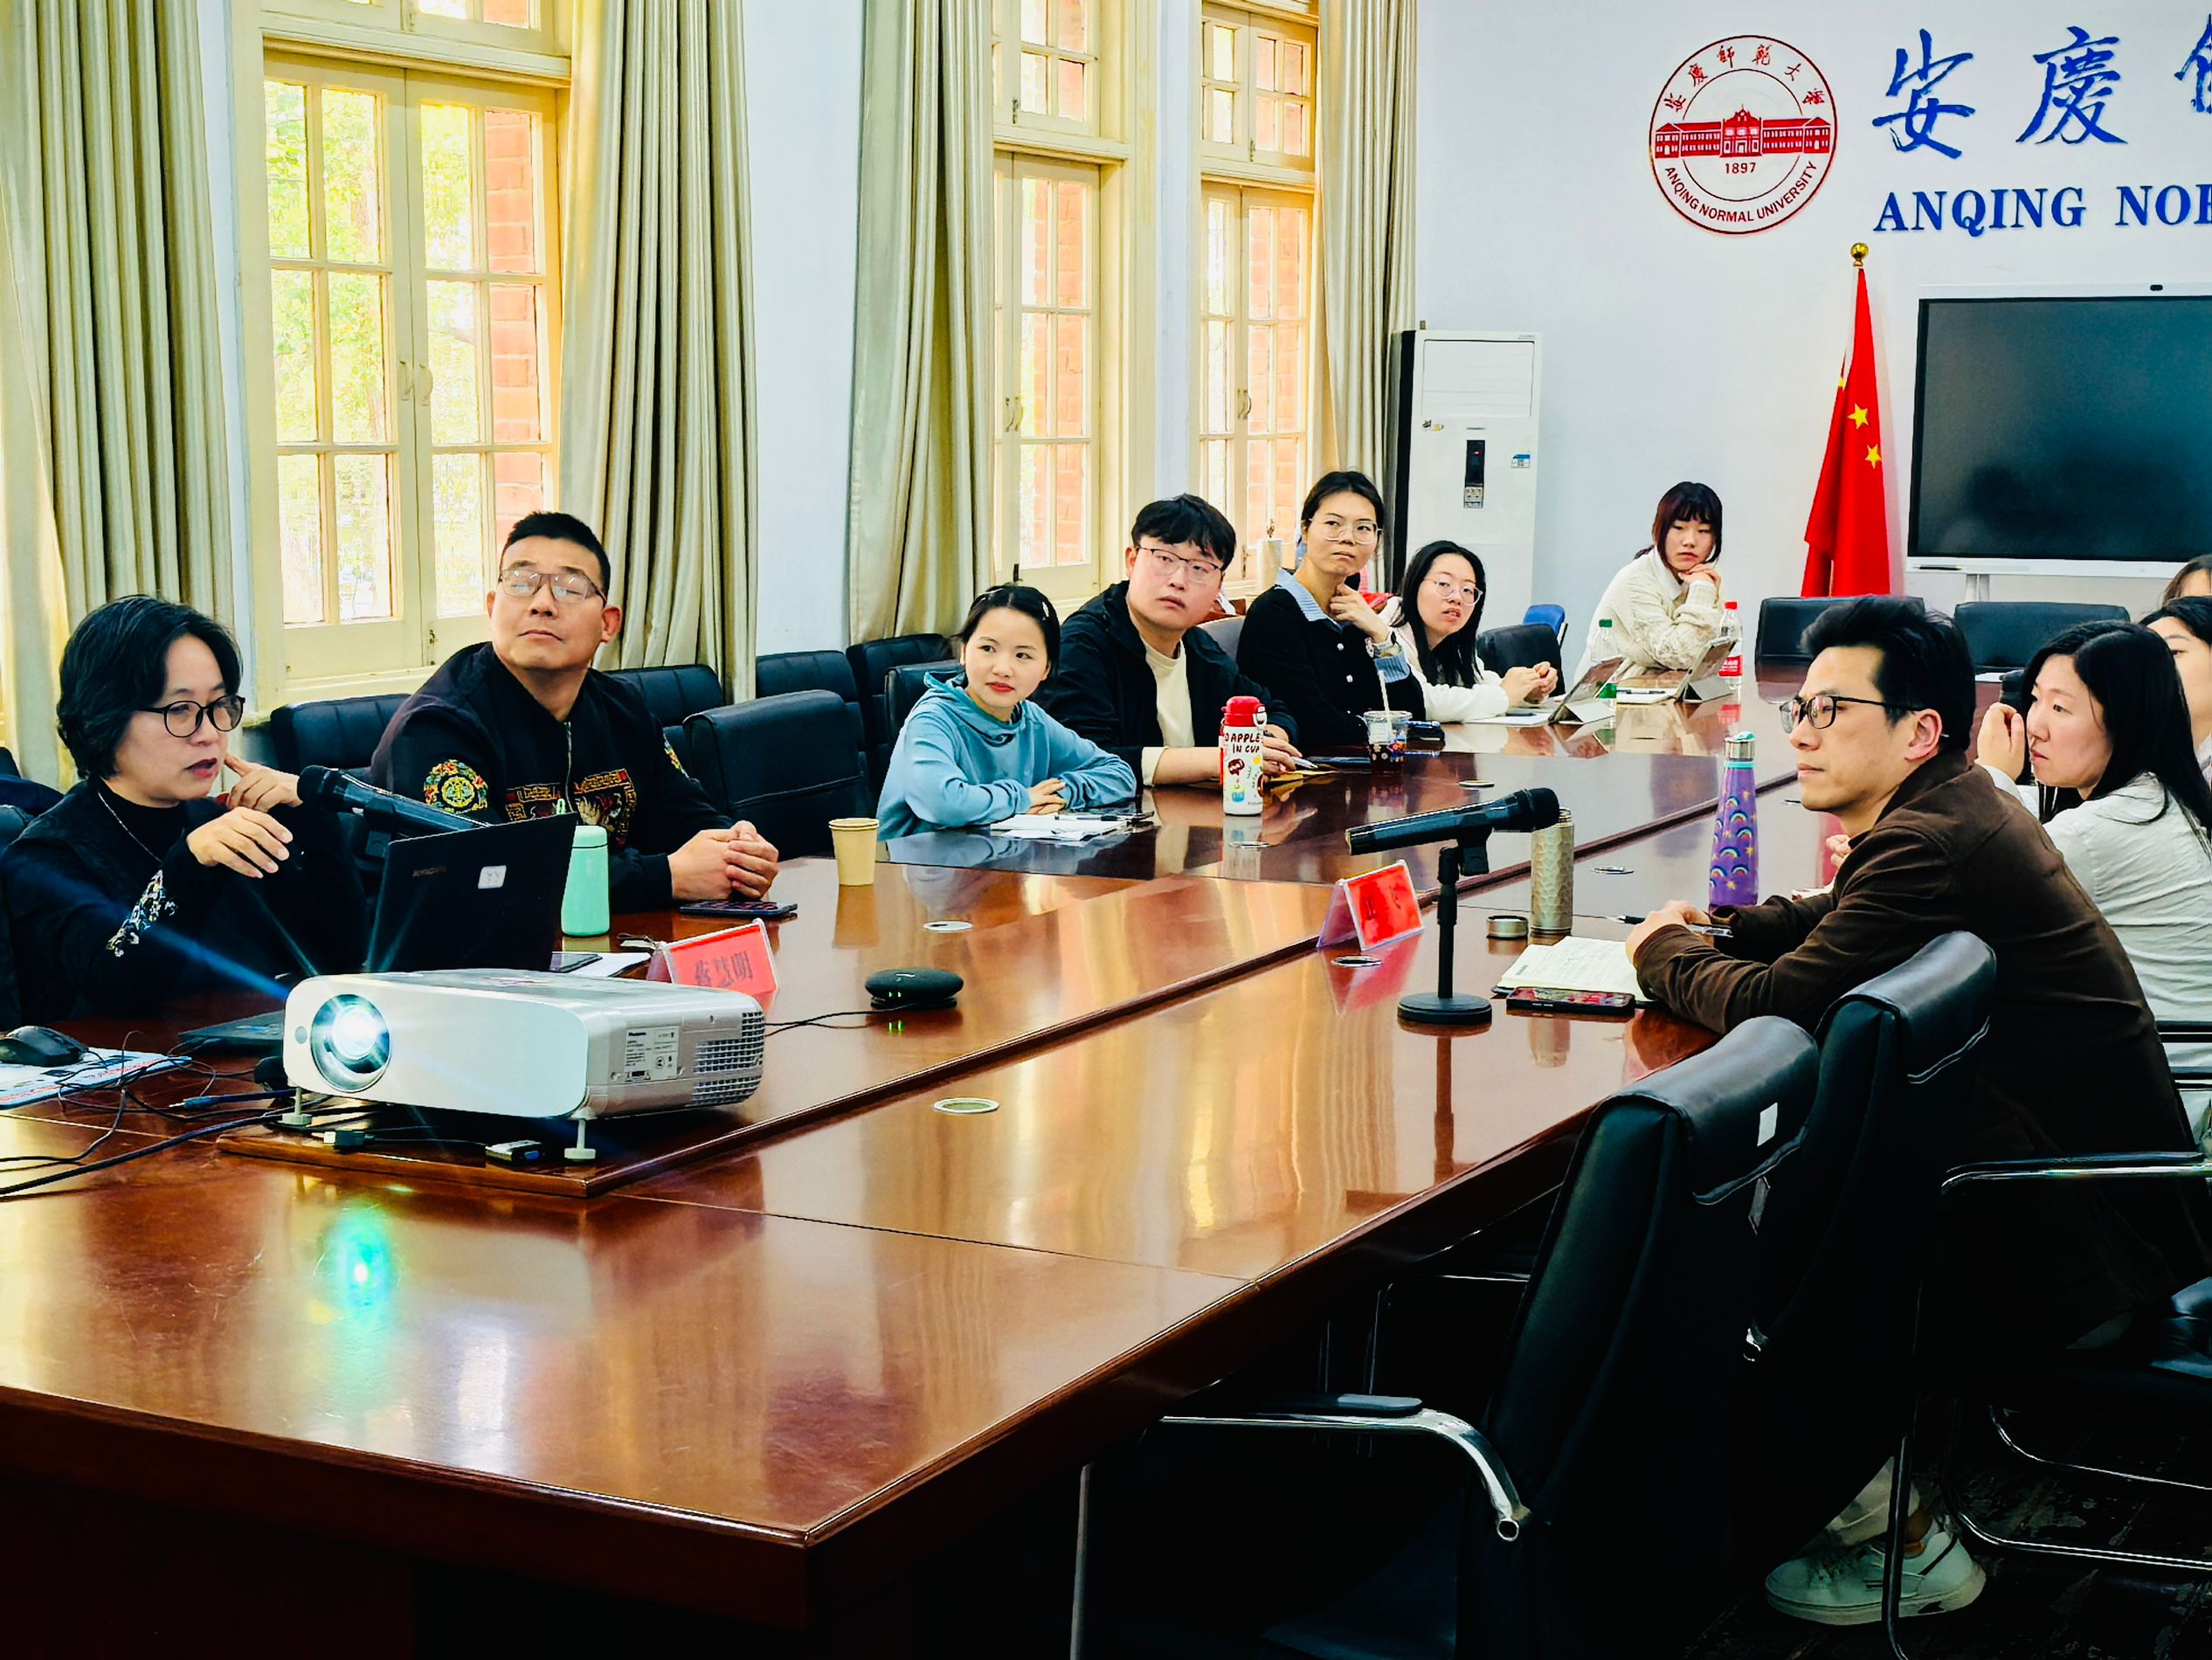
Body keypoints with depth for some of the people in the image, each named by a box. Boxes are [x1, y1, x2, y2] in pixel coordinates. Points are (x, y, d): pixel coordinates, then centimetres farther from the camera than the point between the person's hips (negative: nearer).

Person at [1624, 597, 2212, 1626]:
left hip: (2071, 1263, -9)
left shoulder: (1931, 843, -23)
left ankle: (1906, 1544, 10)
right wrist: (1706, 927, 7)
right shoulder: (1960, 811, 8)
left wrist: (1663, 954, -3)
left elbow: (1778, 1001, -22)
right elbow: (1829, 921, 24)